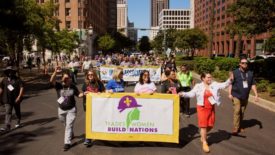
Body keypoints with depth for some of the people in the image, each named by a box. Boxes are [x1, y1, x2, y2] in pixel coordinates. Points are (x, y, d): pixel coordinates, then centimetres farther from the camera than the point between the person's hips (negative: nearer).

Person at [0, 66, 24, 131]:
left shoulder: (18, 79, -8)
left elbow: (22, 88, -15)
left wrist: (19, 97, -23)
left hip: (16, 99, -1)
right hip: (8, 99, 1)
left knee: (17, 111, 16)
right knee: (8, 112, -7)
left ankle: (18, 122, 39)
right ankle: (7, 127, -10)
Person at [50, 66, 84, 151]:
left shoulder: (72, 86, -7)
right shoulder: (59, 85, -11)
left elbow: (78, 94, 4)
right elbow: (51, 81, -29)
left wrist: (84, 93, -17)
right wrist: (55, 72, -43)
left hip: (71, 109, -2)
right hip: (61, 110, 2)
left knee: (69, 125, -5)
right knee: (66, 125, 23)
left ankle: (67, 143, 0)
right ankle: (71, 134, 50)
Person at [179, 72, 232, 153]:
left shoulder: (214, 84, 2)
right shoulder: (198, 86, -4)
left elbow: (223, 85, -5)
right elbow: (191, 94, -5)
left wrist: (230, 80, -20)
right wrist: (183, 94, -20)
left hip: (211, 108, 4)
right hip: (202, 108, -3)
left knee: (210, 125, 11)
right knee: (203, 125, -2)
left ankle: (203, 135, 40)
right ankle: (204, 143, 8)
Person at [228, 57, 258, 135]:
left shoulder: (250, 73, 7)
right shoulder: (235, 72, -6)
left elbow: (253, 84, 10)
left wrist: (256, 94, 4)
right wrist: (230, 93, -16)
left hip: (245, 97, 4)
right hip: (236, 96, -4)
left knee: (242, 112, 11)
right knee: (237, 111, -12)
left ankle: (240, 126, 26)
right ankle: (235, 129, -11)